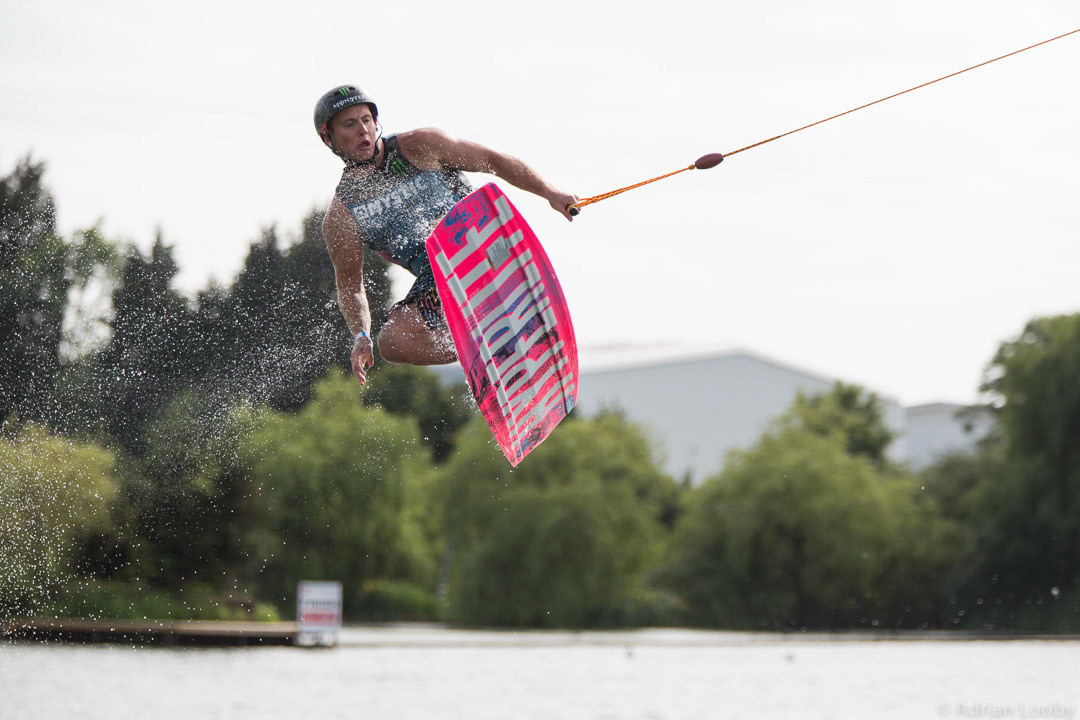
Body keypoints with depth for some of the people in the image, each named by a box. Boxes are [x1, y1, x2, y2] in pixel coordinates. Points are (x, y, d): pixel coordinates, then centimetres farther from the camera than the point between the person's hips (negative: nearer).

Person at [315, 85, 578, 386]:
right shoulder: (340, 217, 5)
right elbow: (349, 287, 11)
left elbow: (493, 161, 7)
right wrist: (361, 335, -7)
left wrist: (550, 193, -2)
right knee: (392, 343, -24)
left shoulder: (418, 146, 3)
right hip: (437, 281, 2)